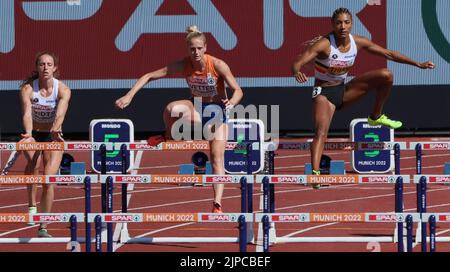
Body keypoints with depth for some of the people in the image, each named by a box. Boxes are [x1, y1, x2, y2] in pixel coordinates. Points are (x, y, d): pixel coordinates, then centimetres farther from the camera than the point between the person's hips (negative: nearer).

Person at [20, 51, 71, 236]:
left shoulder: (63, 90, -16)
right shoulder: (27, 89, -15)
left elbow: (60, 113, -33)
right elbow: (27, 113, -30)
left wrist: (55, 131, -53)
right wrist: (28, 133, -50)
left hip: (53, 136, 0)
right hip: (34, 134, 0)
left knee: (48, 180, -10)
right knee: (34, 161, -33)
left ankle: (43, 227, 1)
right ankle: (32, 204, -19)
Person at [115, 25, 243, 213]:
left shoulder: (218, 65, -22)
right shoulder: (183, 66, -17)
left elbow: (237, 90, -19)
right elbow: (149, 76, -14)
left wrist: (231, 102, -43)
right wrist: (130, 95, -27)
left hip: (217, 110, -1)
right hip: (196, 107, 1)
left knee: (217, 158, -12)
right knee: (172, 109, -34)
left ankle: (217, 205, -11)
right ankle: (169, 137, -3)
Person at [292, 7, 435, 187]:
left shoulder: (358, 42, -7)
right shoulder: (323, 45, -22)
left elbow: (388, 54, 3)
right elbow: (297, 63, -30)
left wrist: (418, 64, 2)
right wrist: (297, 73, -55)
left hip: (343, 90, 5)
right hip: (324, 93, -5)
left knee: (386, 75, -8)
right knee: (321, 131, -30)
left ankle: (376, 117, 10)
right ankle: (315, 172, -38)